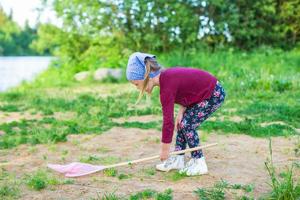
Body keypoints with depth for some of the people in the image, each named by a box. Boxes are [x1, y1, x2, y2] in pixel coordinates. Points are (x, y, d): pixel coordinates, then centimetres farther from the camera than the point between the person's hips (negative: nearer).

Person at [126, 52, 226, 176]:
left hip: (215, 94, -10)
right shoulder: (166, 75, -1)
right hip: (206, 91, 10)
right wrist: (181, 112, -5)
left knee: (187, 125, -9)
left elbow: (168, 120, -24)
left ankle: (199, 164, 1)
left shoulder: (167, 88, -27)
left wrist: (165, 149, -15)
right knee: (182, 123, 7)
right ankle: (178, 160, 14)